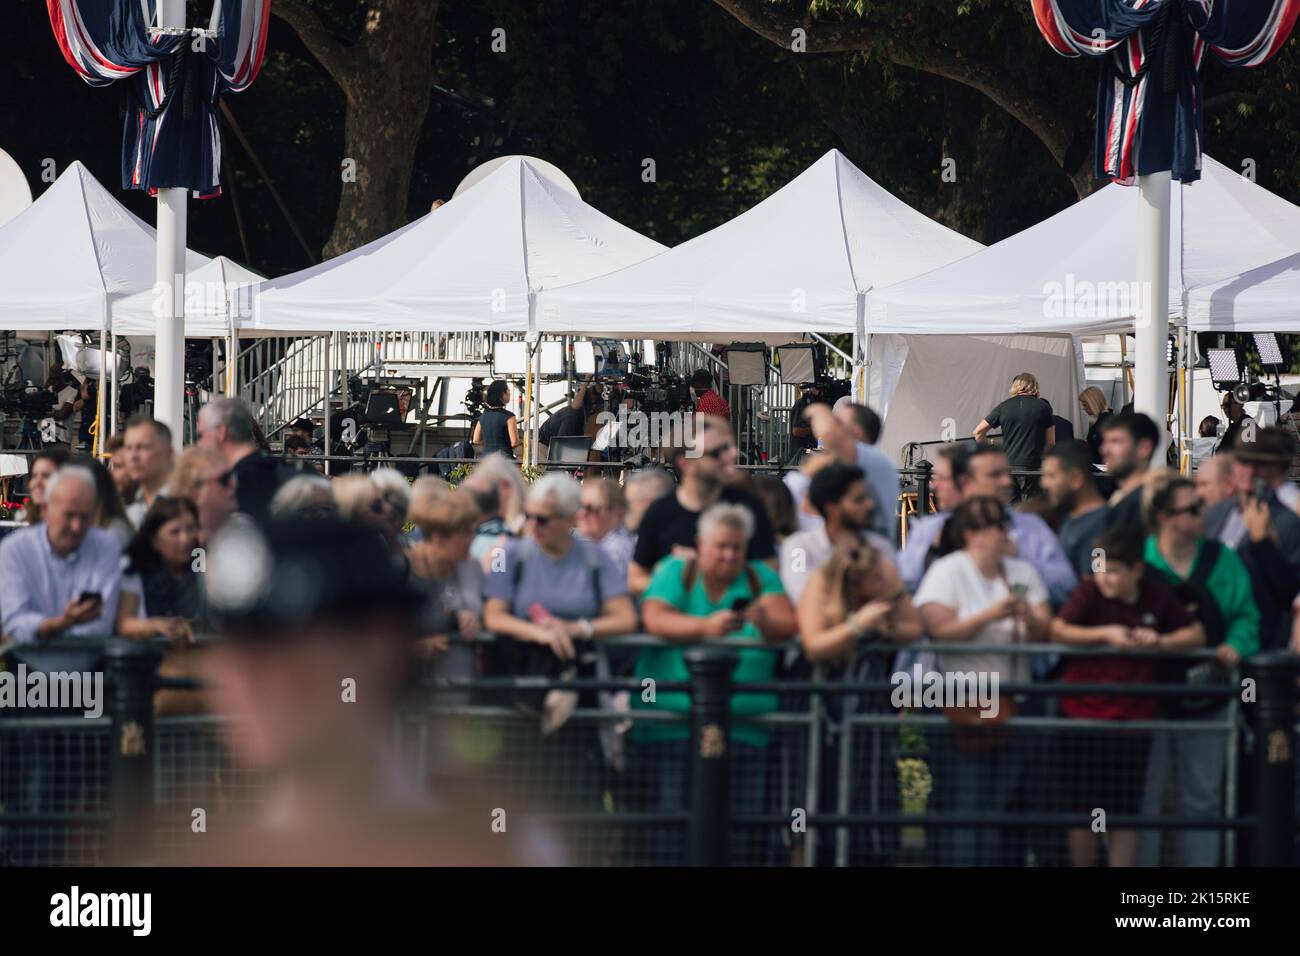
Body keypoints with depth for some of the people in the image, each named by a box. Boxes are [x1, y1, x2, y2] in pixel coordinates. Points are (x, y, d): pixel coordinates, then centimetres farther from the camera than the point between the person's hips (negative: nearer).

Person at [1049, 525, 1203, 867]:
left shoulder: (1157, 595, 0)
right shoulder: (1090, 590, -9)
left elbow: (1197, 634, 6)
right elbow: (1058, 630, -18)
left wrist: (1161, 641, -11)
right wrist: (1105, 634, -23)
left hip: (1133, 719, 2)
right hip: (1084, 711, -2)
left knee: (1124, 812, 5)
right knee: (1084, 810, 4)